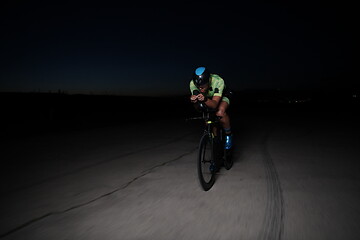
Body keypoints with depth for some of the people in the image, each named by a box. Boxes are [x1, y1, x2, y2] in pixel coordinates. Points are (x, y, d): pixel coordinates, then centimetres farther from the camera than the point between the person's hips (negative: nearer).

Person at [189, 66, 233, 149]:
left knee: (220, 112, -32)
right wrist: (193, 99, -58)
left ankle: (229, 135, -8)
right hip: (208, 98, 4)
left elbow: (214, 104, -44)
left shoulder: (218, 81, -40)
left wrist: (205, 99, -65)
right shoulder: (193, 83, -32)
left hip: (221, 97, -4)